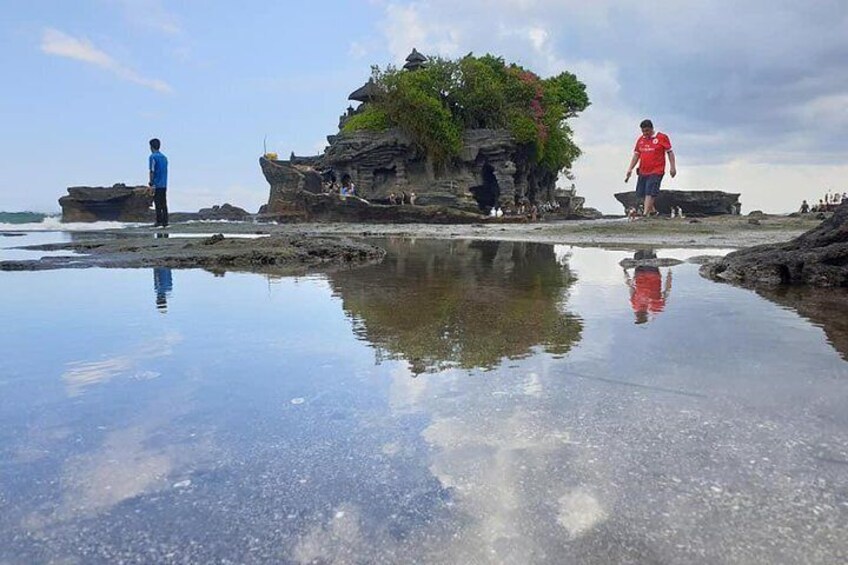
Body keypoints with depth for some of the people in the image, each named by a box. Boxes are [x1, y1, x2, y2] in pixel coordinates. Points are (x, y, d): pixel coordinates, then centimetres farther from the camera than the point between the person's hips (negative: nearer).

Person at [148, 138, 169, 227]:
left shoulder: (153, 156, -8)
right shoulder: (164, 157, 14)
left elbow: (152, 171, -13)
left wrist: (151, 183, -10)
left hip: (157, 184, -7)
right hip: (164, 184, 7)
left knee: (158, 204, -5)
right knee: (164, 203, 8)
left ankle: (159, 222, -5)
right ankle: (165, 222, 8)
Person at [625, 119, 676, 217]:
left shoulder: (662, 137, -4)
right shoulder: (640, 139, 10)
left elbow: (670, 152, -1)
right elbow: (636, 155, 15)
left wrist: (672, 167, -6)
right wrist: (630, 169, 8)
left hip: (656, 172, -6)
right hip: (643, 172, 6)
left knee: (650, 193, -14)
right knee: (641, 193, 10)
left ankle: (645, 214, -17)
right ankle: (653, 210, 27)